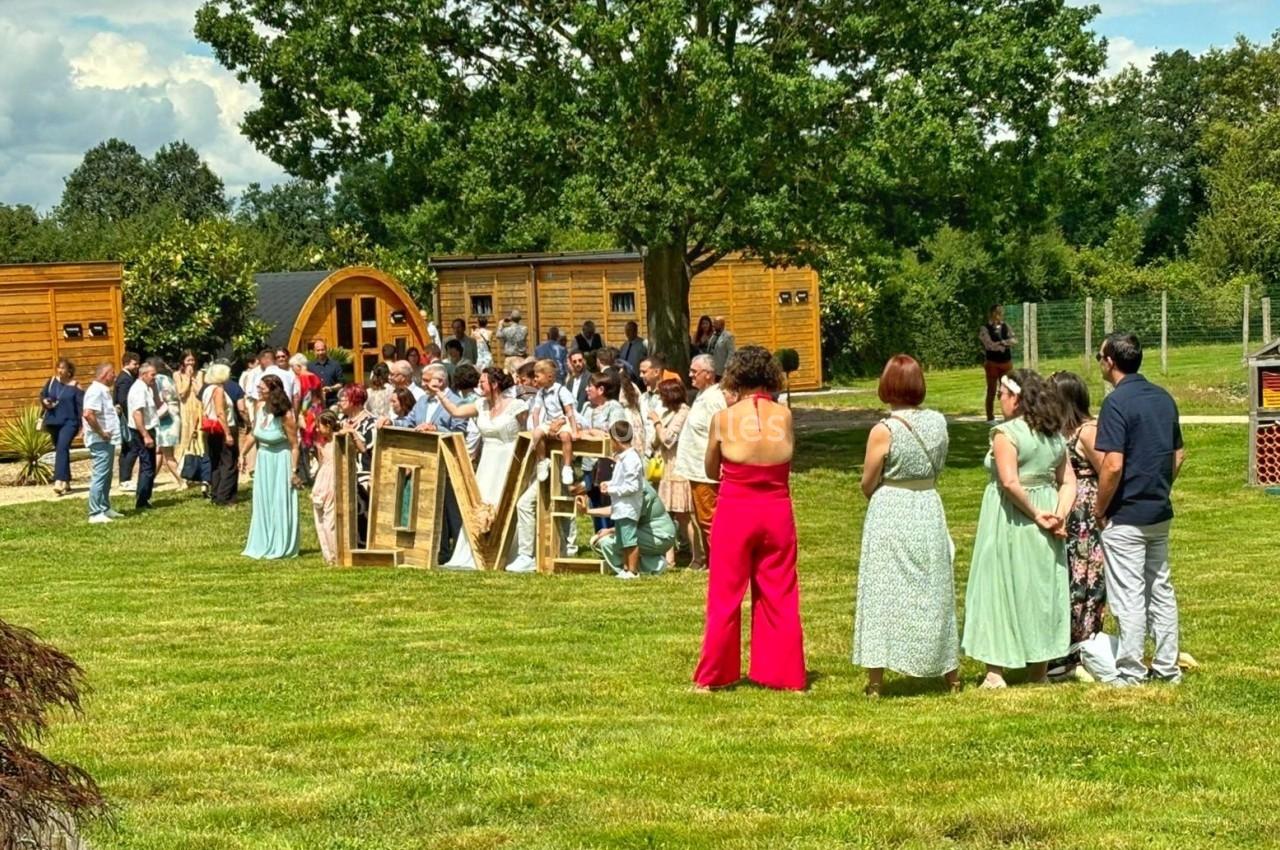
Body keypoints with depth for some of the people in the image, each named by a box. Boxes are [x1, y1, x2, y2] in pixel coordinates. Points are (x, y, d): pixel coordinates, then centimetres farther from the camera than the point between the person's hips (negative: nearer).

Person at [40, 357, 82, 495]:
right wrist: (45, 401, -6)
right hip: (53, 421, 6)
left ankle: (59, 481, -31)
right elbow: (43, 394, 17)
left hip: (69, 422, -6)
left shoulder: (75, 387, -9)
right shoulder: (52, 381, 5)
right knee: (60, 450, 15)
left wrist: (83, 425, -15)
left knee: (62, 448, -22)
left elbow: (81, 406, -10)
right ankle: (66, 481, 28)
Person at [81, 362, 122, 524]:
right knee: (100, 477, -10)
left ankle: (105, 509, 25)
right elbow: (88, 414, -29)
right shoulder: (96, 391, -17)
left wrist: (115, 410, 9)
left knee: (106, 476, 17)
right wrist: (101, 432, -21)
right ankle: (95, 514, -10)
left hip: (108, 441, 11)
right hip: (100, 442, -11)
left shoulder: (103, 390, 16)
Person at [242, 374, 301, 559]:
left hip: (280, 461, -7)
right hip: (263, 460, 7)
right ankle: (263, 545, 23)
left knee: (280, 504, 1)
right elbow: (254, 434, 12)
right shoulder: (261, 409, -2)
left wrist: (294, 471, -18)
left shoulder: (286, 415, -20)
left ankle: (280, 548, 11)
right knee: (262, 503, 12)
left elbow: (294, 445, -16)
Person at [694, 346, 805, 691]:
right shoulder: (784, 416, -4)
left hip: (734, 511, -2)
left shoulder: (724, 419, -8)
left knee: (724, 597, 8)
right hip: (777, 512, 2)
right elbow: (787, 457, 6)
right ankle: (786, 675, 16)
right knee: (780, 597, 12)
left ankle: (712, 676, 15)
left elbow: (710, 471, 4)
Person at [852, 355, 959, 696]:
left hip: (889, 516, -4)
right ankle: (950, 673, 24)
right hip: (929, 511, 4)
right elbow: (938, 468, 9)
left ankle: (875, 680, 3)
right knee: (934, 592, 15)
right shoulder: (937, 422, -3)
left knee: (882, 593, 3)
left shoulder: (883, 431, -16)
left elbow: (868, 485, -7)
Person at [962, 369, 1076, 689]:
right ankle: (1039, 669, 17)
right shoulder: (1055, 436, 9)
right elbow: (1068, 482, 4)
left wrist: (1035, 514, -15)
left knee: (1001, 587, 1)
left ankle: (996, 671, -1)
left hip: (1011, 518, -7)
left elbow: (1010, 482, -24)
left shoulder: (1005, 434, -14)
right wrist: (1059, 515, -7)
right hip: (1043, 518, 7)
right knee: (1042, 588, 11)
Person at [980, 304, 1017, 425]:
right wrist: (1006, 343, -11)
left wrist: (1001, 343, -17)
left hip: (1006, 362, 5)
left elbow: (1014, 341, -2)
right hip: (992, 362, -5)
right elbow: (990, 345, -19)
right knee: (991, 391, 1)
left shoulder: (1005, 327, 8)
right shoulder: (985, 329, -7)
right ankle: (990, 418, 7)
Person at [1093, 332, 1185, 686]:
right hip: (1160, 511, 8)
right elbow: (1178, 455, 14)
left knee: (1128, 596, -1)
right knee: (1161, 588, 15)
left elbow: (1113, 465, -22)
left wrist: (1099, 510, -11)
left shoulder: (1117, 402, -17)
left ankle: (1130, 672, 4)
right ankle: (1167, 667, 20)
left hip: (1126, 516, -8)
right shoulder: (1164, 398, 8)